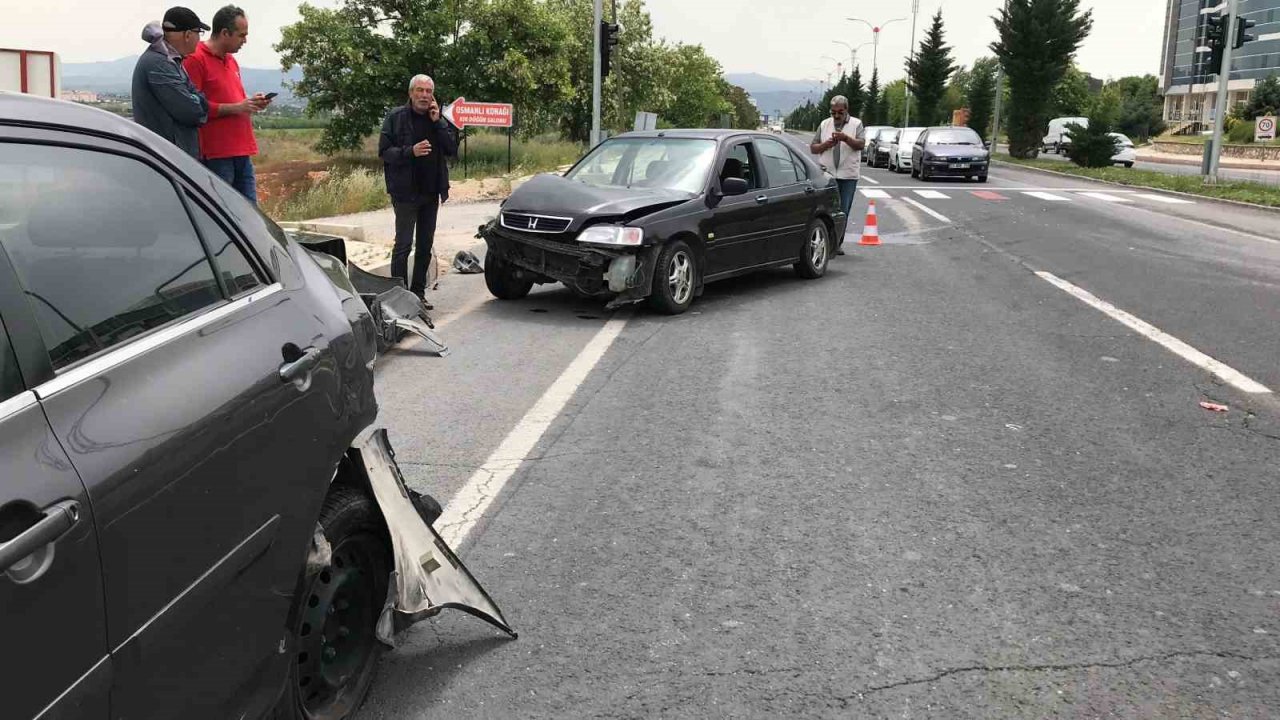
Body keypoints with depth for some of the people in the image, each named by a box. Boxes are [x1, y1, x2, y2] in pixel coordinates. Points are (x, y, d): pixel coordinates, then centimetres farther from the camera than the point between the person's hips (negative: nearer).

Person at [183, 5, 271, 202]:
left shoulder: (231, 60, 19)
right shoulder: (195, 60, -7)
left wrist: (251, 103, 9)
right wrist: (235, 107, -15)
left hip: (242, 152, 8)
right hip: (217, 156, -8)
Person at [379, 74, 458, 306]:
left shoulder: (439, 119, 9)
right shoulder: (396, 117, -4)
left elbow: (453, 150, 0)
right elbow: (384, 152, -8)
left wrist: (437, 123, -8)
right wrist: (410, 151, -23)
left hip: (431, 192, 5)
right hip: (406, 192, -5)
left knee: (425, 246, 10)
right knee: (403, 244, -5)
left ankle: (418, 292, 20)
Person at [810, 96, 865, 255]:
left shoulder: (856, 124, 6)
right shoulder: (824, 125, 13)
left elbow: (861, 144, -9)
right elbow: (813, 148, 11)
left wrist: (845, 138, -25)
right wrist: (826, 144, -8)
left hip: (848, 175, -1)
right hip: (827, 174, 1)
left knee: (843, 211, 1)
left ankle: (838, 244, 10)